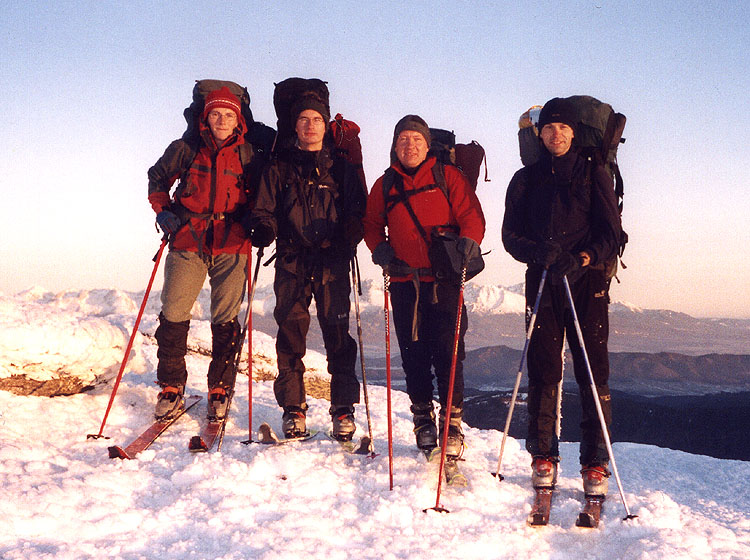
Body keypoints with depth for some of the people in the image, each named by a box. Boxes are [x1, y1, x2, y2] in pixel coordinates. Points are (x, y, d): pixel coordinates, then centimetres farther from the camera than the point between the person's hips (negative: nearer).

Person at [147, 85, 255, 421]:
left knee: (226, 320, 1)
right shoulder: (187, 150, 3)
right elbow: (158, 176, 16)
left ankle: (220, 388, 15)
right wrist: (162, 210, 3)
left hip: (231, 246, 0)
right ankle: (171, 386, 10)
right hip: (188, 242, 0)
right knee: (173, 314, -3)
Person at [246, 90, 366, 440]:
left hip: (332, 262, -1)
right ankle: (292, 408, 9)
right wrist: (263, 228, -13)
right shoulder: (279, 168, 14)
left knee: (337, 332, -5)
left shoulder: (341, 168, 13)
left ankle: (343, 410, 3)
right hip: (292, 261, 1)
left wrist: (349, 237, -12)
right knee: (290, 331, -1)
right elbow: (264, 209, 9)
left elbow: (359, 210, 9)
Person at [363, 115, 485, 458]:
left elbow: (471, 214, 2)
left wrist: (469, 239, -18)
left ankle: (452, 423, 1)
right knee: (413, 353, 6)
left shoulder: (447, 176, 7)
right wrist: (379, 247, 0)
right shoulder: (385, 185, 14)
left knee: (447, 351, -7)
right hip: (404, 280, 3)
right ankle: (423, 418, 21)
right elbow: (372, 223, 20)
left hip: (443, 278, -3)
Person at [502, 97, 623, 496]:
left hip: (587, 280, -1)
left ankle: (596, 462, -2)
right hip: (542, 281, 1)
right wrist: (542, 254, -14)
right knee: (543, 368, -2)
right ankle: (543, 457, 8)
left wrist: (585, 258, -16)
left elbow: (610, 232, 3)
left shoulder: (594, 175, 9)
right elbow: (512, 235, 6)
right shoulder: (526, 180, 13)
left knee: (592, 369, -6)